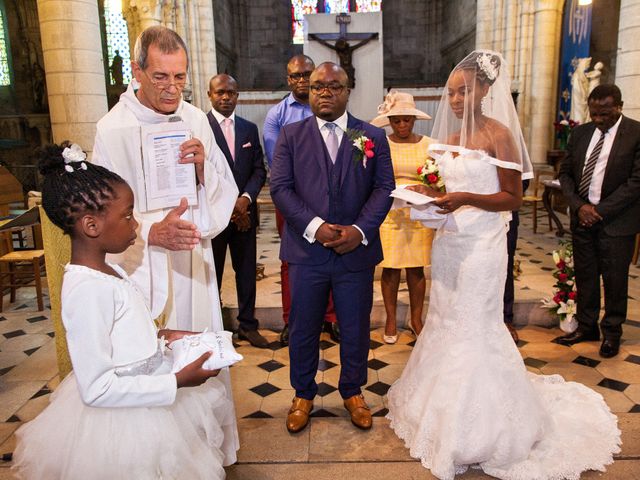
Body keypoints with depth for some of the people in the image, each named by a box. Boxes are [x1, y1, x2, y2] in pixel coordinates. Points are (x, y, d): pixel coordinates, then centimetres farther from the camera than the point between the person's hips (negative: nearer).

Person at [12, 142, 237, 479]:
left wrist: (161, 336, 1)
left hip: (146, 394, 9)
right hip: (123, 417, -9)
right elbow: (96, 388, -29)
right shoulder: (87, 290, -30)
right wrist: (176, 382, -27)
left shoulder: (106, 270, -2)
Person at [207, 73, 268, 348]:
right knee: (211, 274, 8)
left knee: (247, 271, 11)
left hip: (245, 212, 4)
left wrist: (245, 199, -10)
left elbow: (259, 170, 7)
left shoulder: (249, 129, 10)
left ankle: (248, 324, 25)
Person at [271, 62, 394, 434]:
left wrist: (361, 230, -15)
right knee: (303, 329, 12)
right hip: (306, 250, 0)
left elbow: (384, 188, 0)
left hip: (357, 251, 1)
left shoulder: (374, 137, 6)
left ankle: (353, 392, 37)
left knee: (356, 329, 13)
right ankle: (304, 395, 34)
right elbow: (281, 187, -4)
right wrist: (314, 227, -17)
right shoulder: (291, 135, 5)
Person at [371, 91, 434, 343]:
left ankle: (416, 319, 24)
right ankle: (391, 320, 19)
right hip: (389, 215, -1)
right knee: (391, 268, 3)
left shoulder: (429, 145, 5)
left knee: (417, 268, 8)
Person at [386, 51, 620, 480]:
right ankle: (446, 406, 30)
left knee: (474, 327, 0)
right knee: (446, 321, 13)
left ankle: (476, 429, 17)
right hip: (449, 241, 7)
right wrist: (429, 193, 1)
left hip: (481, 244, -7)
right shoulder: (448, 138, 12)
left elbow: (513, 198, -11)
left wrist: (466, 199, -23)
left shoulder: (498, 134, -9)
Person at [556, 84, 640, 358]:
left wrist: (600, 211, -13)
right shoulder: (580, 133, 7)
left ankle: (612, 332, 23)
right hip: (582, 217, 4)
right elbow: (565, 173, 8)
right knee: (584, 275, 11)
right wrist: (579, 206, -6)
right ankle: (586, 327, 25)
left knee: (614, 279, 6)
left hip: (616, 220, -4)